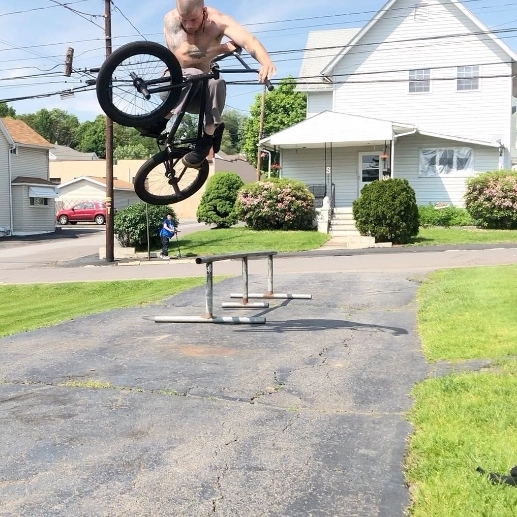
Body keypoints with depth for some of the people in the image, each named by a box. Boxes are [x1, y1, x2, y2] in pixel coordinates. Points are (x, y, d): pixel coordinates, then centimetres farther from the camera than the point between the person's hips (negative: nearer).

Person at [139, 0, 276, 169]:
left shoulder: (218, 20, -19)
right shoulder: (171, 19, -20)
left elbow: (248, 40, -37)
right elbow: (184, 57, -32)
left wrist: (266, 61, -57)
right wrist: (223, 48, -28)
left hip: (201, 88, 2)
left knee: (217, 83, -33)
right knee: (193, 75, -35)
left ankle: (207, 140, -25)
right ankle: (161, 120, -27)